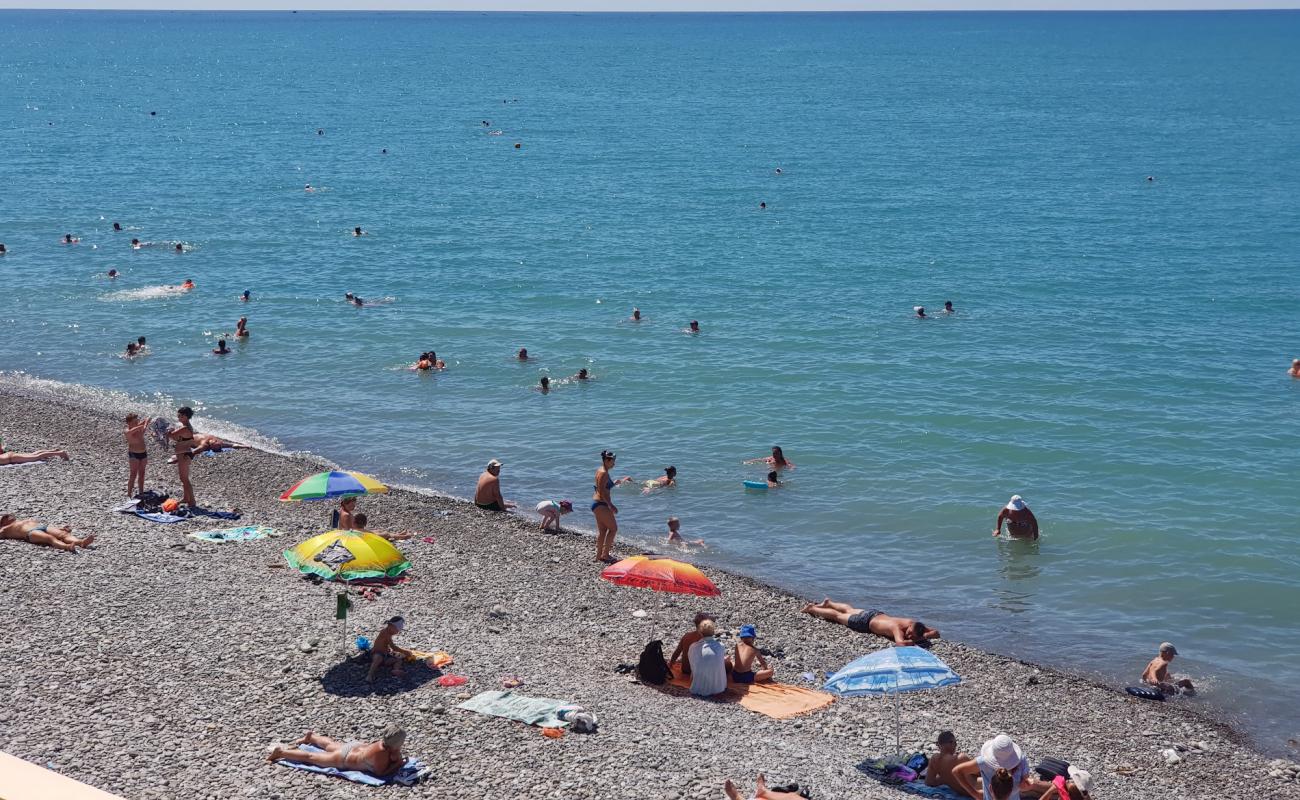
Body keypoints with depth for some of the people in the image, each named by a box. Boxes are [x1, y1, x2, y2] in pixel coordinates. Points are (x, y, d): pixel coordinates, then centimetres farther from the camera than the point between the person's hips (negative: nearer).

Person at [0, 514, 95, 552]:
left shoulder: (28, 521, 41)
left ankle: (81, 542, -53)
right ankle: (67, 546, -66)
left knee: (64, 534, -25)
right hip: (31, 532, -6)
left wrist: (60, 528, 22)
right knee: (51, 538, -36)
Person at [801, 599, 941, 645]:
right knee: (837, 616, 19)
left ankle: (828, 603, 62)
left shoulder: (914, 624, -26)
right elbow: (900, 643, -63)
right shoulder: (898, 628, -45)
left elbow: (936, 633, -20)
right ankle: (812, 609, 42)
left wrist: (923, 636, -38)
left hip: (878, 614, 6)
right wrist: (917, 640, -50)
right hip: (866, 621, -6)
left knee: (849, 610, 34)